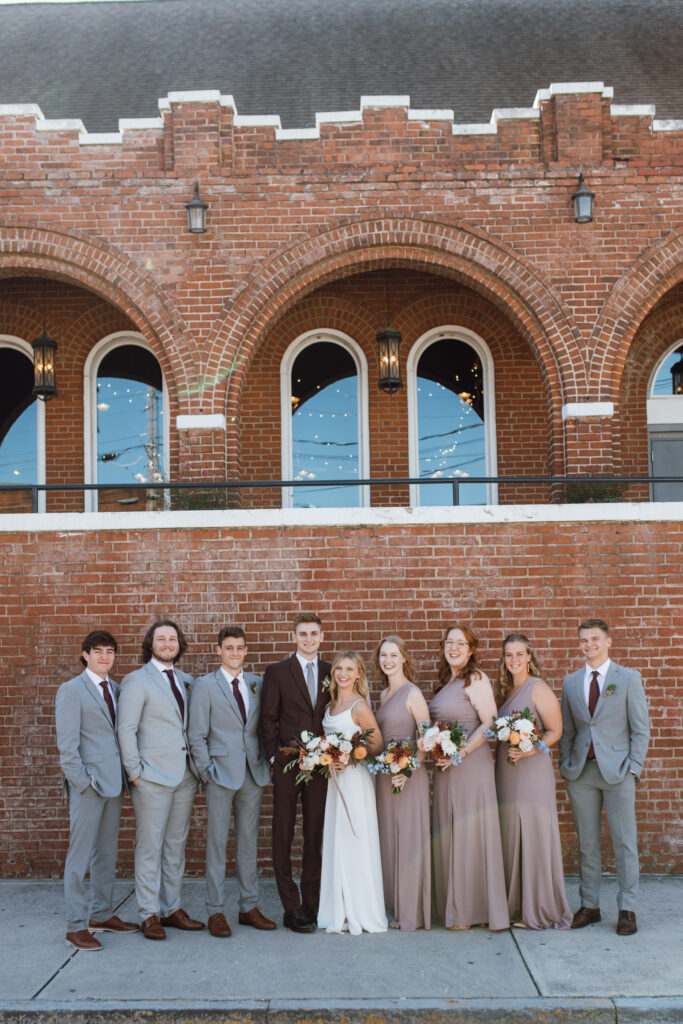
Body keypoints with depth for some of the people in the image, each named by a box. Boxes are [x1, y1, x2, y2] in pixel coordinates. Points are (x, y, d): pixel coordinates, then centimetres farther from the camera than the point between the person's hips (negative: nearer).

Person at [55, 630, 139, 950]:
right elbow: (67, 744, -10)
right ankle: (76, 926, 5)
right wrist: (82, 781, -14)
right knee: (80, 855, -2)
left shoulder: (116, 689, 13)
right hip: (88, 784, -7)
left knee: (107, 852, 14)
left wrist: (128, 773, 4)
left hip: (113, 781, 7)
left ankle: (102, 914, 25)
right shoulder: (72, 690, -5)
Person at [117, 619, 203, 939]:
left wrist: (197, 764, 7)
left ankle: (172, 909, 20)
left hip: (185, 775, 6)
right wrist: (135, 772, -11)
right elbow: (126, 729, -8)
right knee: (150, 847, -1)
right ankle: (149, 915, 8)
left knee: (176, 845, 11)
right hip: (153, 778, -6)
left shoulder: (186, 680, 13)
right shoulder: (137, 681, -4)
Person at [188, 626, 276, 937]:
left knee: (249, 842, 11)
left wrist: (266, 763, 4)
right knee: (216, 844, 2)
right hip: (222, 774, -4)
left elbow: (263, 727, 13)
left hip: (253, 773, 4)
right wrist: (207, 771, -9)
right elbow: (196, 735, -3)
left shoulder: (257, 683, 9)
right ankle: (215, 911, 10)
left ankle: (249, 906, 20)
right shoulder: (204, 686, -2)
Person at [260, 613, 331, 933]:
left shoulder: (331, 673, 10)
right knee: (283, 836, 0)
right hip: (287, 764, -3)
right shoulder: (277, 672, 2)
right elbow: (268, 720, 1)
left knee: (316, 835, 8)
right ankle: (292, 907, 6)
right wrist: (274, 757, -7)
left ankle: (312, 903, 16)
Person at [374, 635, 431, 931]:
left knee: (409, 840, -1)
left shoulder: (412, 693, -11)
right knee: (389, 840, 12)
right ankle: (395, 908, 23)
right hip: (385, 777, 8)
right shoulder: (384, 694, 12)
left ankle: (412, 913, 10)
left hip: (409, 776, -8)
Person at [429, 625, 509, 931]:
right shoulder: (446, 682, 15)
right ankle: (454, 907, 19)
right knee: (448, 835, 10)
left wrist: (459, 753, -19)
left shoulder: (475, 679, -9)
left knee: (470, 834, -2)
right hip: (446, 768, 8)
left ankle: (472, 910, 8)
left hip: (471, 765, -8)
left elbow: (490, 723, -15)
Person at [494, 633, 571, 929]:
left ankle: (540, 911, 7)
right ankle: (515, 907, 18)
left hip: (533, 771, -7)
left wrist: (531, 749, -20)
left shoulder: (538, 689, -6)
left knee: (534, 837, -2)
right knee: (511, 838, 9)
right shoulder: (504, 691, 14)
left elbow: (555, 731, -8)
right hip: (505, 772, 7)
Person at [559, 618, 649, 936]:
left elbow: (641, 729, -1)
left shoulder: (629, 678, 1)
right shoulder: (570, 682, 10)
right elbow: (565, 730, 12)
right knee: (586, 843, 8)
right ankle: (589, 905, 17)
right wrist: (565, 765, 4)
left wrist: (633, 768, -8)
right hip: (581, 772, 3)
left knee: (624, 842, 1)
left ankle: (627, 909, 9)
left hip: (616, 771, -3)